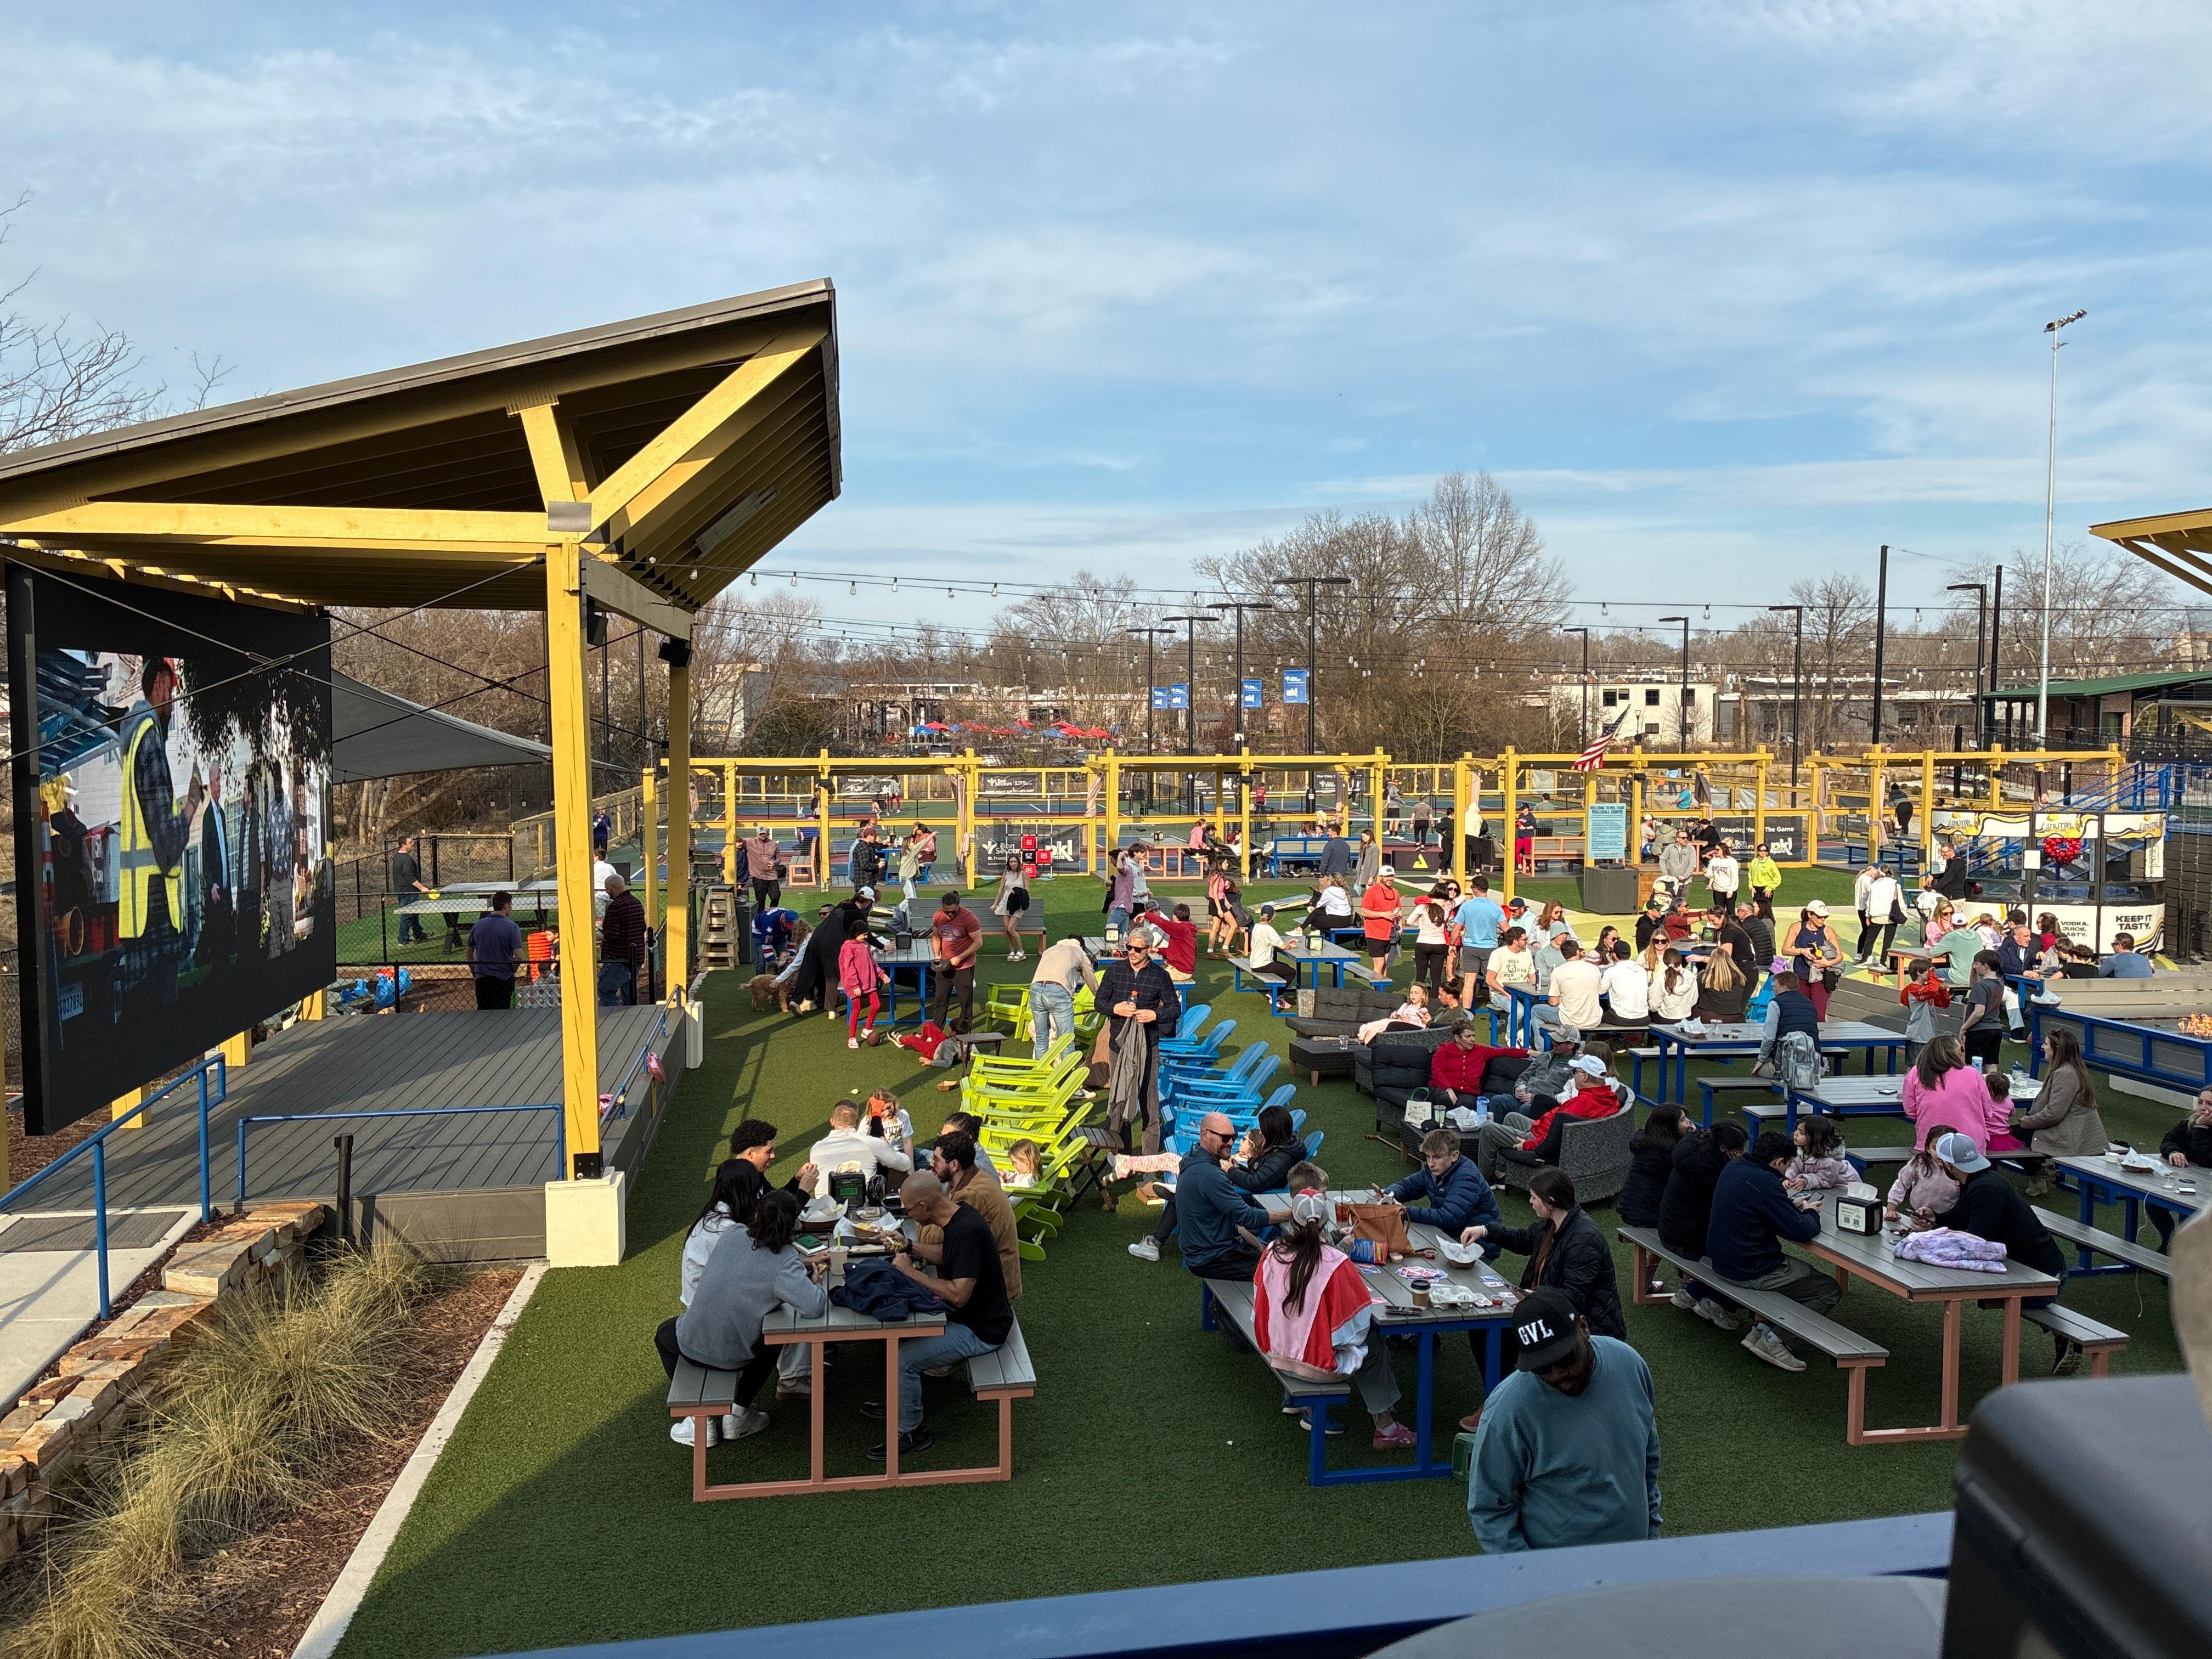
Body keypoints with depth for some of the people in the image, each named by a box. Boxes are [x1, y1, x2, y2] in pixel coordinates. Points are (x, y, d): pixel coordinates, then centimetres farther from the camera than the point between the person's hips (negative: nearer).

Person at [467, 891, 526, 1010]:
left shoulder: (478, 925, 3)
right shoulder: (511, 927, -11)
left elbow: (469, 952, 13)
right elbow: (519, 956, -17)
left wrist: (473, 970, 25)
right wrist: (512, 969, 1)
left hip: (481, 977, 3)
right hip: (504, 978, -3)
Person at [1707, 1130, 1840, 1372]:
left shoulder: (1733, 1168, 3)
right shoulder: (1766, 1184, -24)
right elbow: (1803, 1232, -21)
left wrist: (1782, 1193, 14)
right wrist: (1811, 1214, 0)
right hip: (1751, 1272, -9)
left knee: (1806, 1270, 27)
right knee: (1830, 1291, 3)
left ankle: (1761, 1326, 13)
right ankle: (1770, 1336, -7)